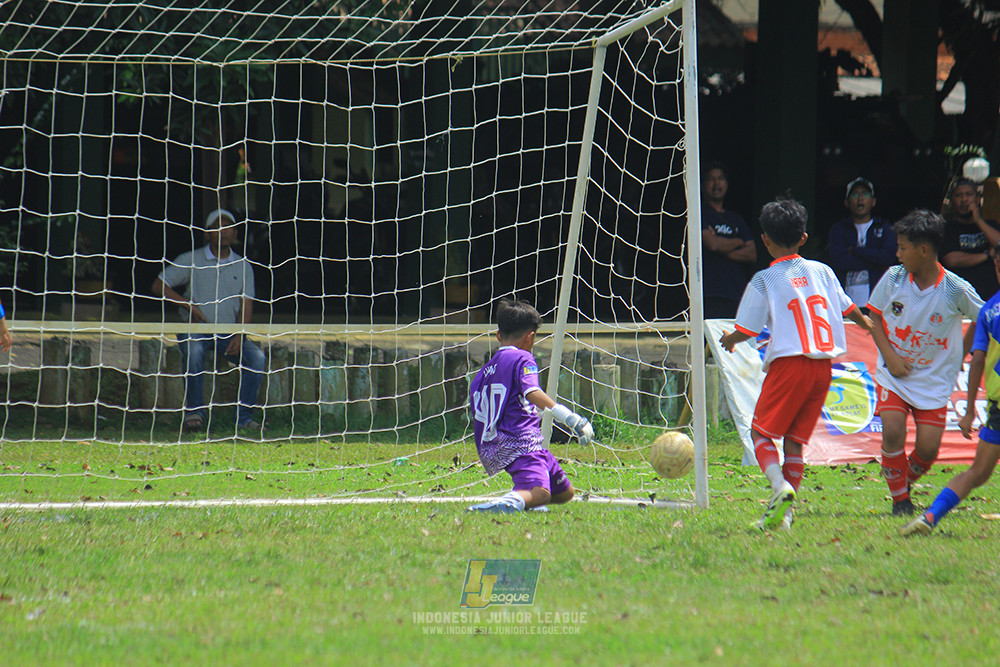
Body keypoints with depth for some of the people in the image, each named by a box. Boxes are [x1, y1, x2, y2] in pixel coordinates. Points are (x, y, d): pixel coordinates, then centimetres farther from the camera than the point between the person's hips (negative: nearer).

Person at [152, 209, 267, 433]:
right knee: (193, 349, -36)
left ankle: (244, 417, -16)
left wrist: (240, 335, -15)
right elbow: (159, 286, 3)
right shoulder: (191, 261, 3)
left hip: (229, 332, 2)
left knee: (257, 357, -23)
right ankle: (194, 411, -27)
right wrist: (190, 306, -8)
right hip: (196, 329, -2)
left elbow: (246, 304, 3)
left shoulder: (243, 267, 10)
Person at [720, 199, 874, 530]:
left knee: (761, 432, 3)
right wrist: (866, 323, 48)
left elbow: (746, 330, -2)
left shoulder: (764, 280, -3)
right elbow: (848, 308, 25)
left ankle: (779, 485, -24)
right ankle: (783, 512, 5)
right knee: (795, 439, 11)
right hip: (823, 366, 5)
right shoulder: (822, 271, 11)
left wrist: (730, 340, 22)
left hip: (789, 363, -5)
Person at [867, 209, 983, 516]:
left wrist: (960, 356, 2)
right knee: (893, 431, -18)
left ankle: (907, 479, 28)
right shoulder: (893, 278, -8)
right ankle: (900, 498, 2)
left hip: (935, 379, -1)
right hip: (893, 373, 1)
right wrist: (889, 355, -8)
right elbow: (875, 317, 5)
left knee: (928, 447, -6)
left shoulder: (955, 290, -15)